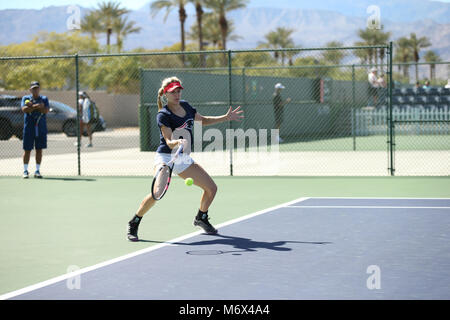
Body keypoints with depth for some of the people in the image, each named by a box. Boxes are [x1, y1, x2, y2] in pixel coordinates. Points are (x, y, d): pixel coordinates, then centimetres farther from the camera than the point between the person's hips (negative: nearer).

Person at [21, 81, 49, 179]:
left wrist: (32, 106, -13)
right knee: (27, 150, 0)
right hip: (29, 128, -2)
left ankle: (37, 170, 11)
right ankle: (25, 171, 8)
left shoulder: (44, 99, 9)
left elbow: (46, 110, -8)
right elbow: (24, 109, -12)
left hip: (41, 128, 2)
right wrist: (37, 106, -15)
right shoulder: (25, 98, 6)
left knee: (39, 149, 4)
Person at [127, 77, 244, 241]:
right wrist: (178, 142, -44)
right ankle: (133, 224, -11)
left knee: (211, 188, 5)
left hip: (183, 159, 7)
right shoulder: (163, 115, -14)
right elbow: (169, 142, -23)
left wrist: (226, 117, 19)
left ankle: (201, 218, 31)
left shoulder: (185, 105, 6)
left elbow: (203, 120, 23)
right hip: (166, 157, -7)